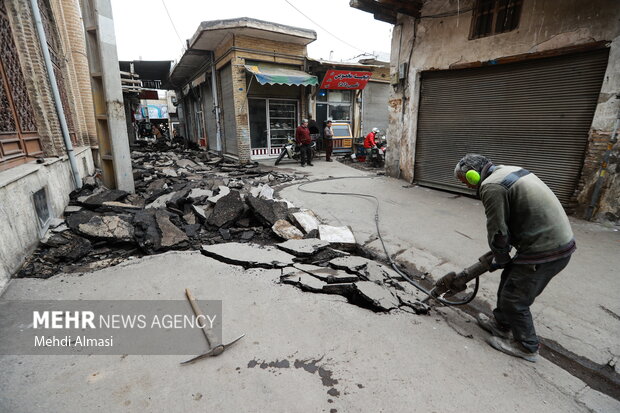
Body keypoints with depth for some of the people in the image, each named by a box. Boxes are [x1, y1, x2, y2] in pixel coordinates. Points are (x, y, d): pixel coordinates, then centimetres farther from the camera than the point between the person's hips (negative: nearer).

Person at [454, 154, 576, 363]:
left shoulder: (491, 186, -18)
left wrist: (500, 259, 3)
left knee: (514, 298, 7)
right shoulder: (509, 171, 13)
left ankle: (527, 347, 27)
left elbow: (497, 231, -15)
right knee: (509, 281, 23)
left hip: (544, 250, -10)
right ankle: (502, 324, 41)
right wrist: (504, 250, 22)